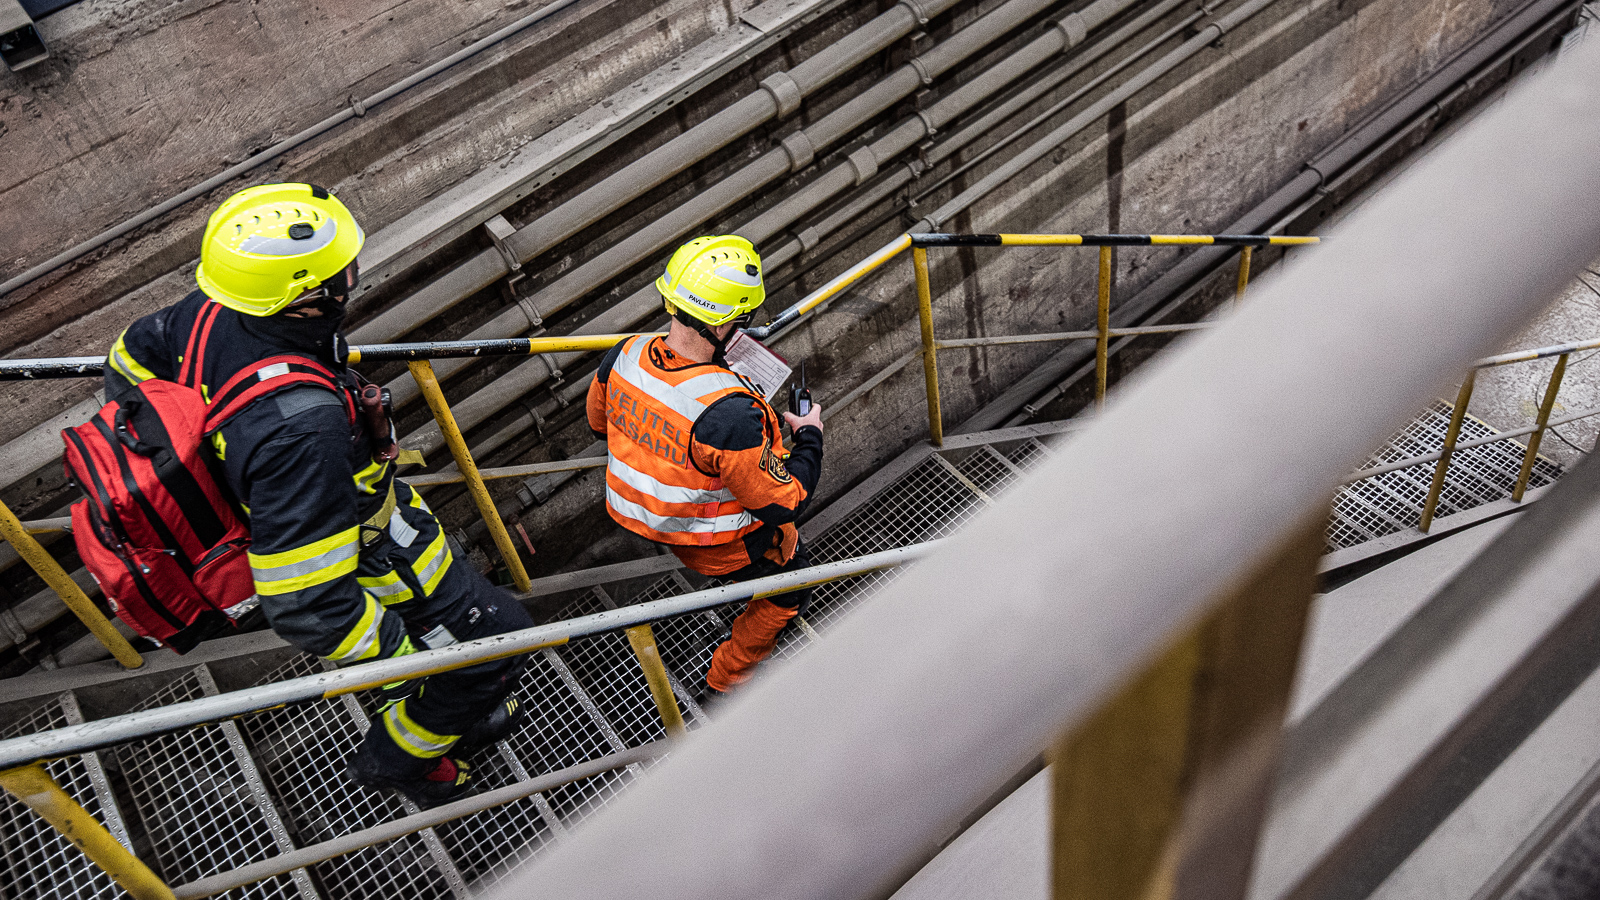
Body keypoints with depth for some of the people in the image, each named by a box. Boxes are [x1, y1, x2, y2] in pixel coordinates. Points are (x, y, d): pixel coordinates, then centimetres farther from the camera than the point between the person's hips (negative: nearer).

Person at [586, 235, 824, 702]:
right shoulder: (731, 412, -41)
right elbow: (783, 504, -27)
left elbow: (599, 424, 2)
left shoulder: (624, 356, -21)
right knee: (790, 583, 25)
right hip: (716, 541, -6)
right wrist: (810, 437, -10)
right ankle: (725, 683, 36)